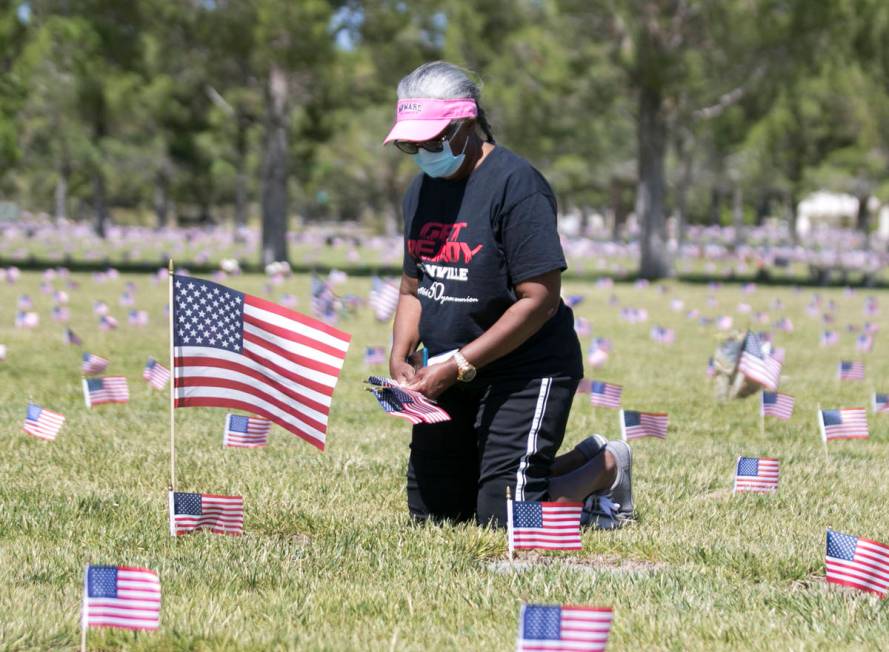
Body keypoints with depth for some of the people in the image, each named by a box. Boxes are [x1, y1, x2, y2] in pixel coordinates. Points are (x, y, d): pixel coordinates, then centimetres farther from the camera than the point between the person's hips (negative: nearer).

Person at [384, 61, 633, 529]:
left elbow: (539, 300, -21)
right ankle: (576, 465, 25)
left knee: (504, 520, -14)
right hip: (449, 381, 8)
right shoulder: (421, 190, 10)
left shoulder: (516, 185, -17)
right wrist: (400, 357, 0)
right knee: (431, 513, 8)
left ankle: (607, 467, 14)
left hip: (525, 373, -8)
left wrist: (458, 365, -21)